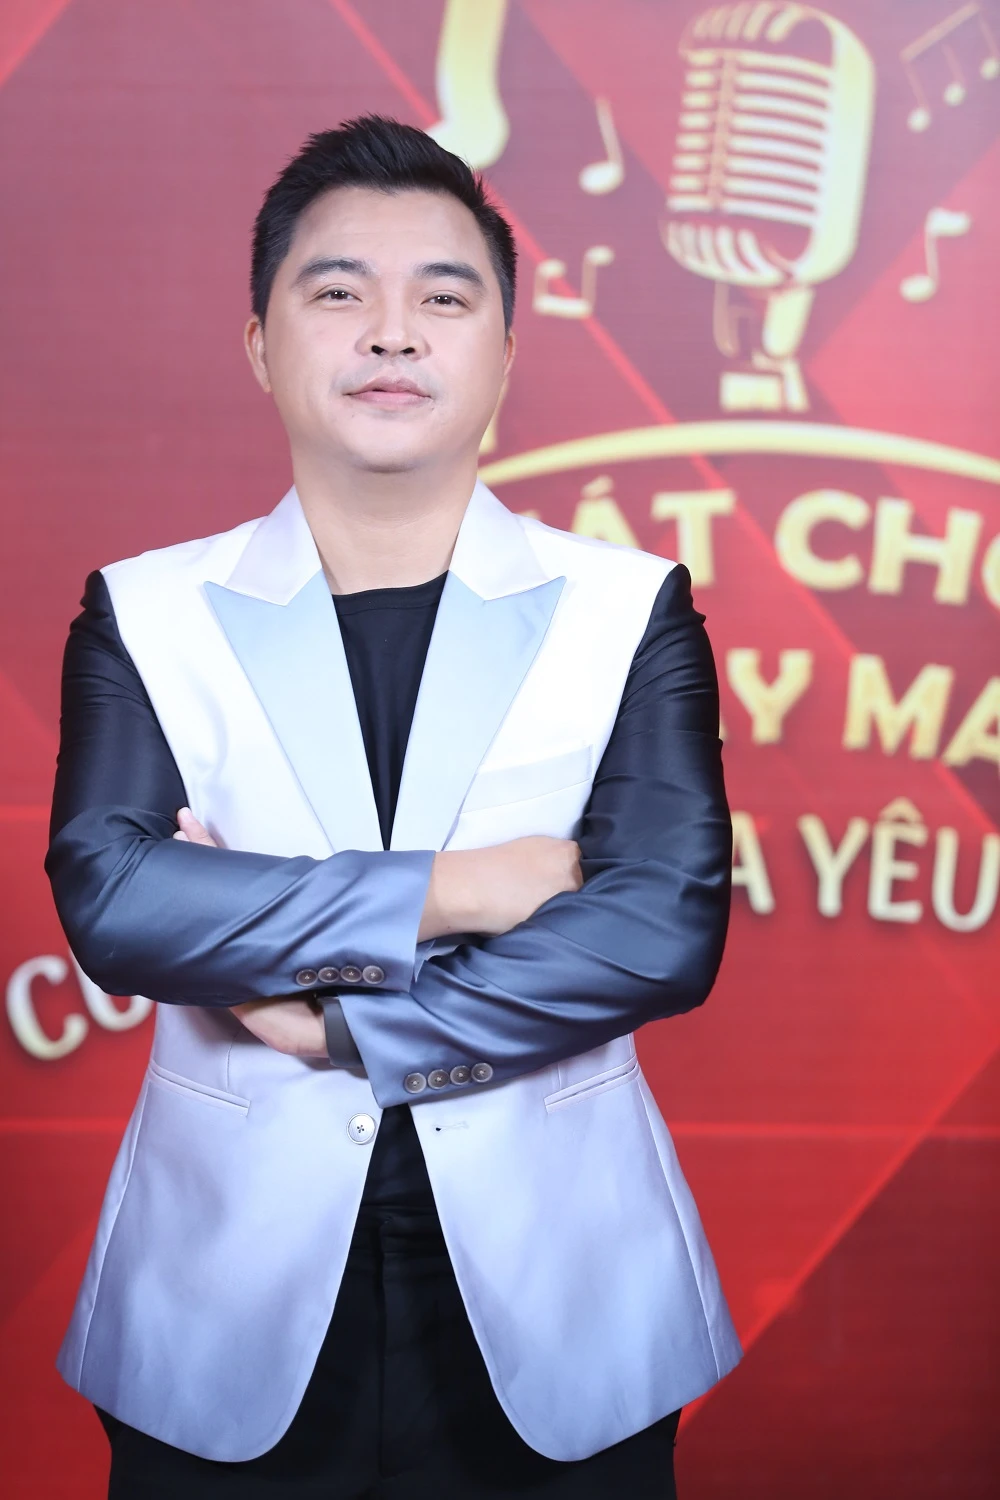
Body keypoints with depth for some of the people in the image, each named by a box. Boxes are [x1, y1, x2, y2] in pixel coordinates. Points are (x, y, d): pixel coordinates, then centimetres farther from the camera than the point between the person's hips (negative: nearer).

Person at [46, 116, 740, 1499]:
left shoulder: (631, 611, -1)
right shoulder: (143, 616, 0)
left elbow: (667, 926, -13)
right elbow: (111, 902, -14)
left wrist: (339, 1027, -13)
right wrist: (448, 891, -17)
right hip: (230, 1311, 1)